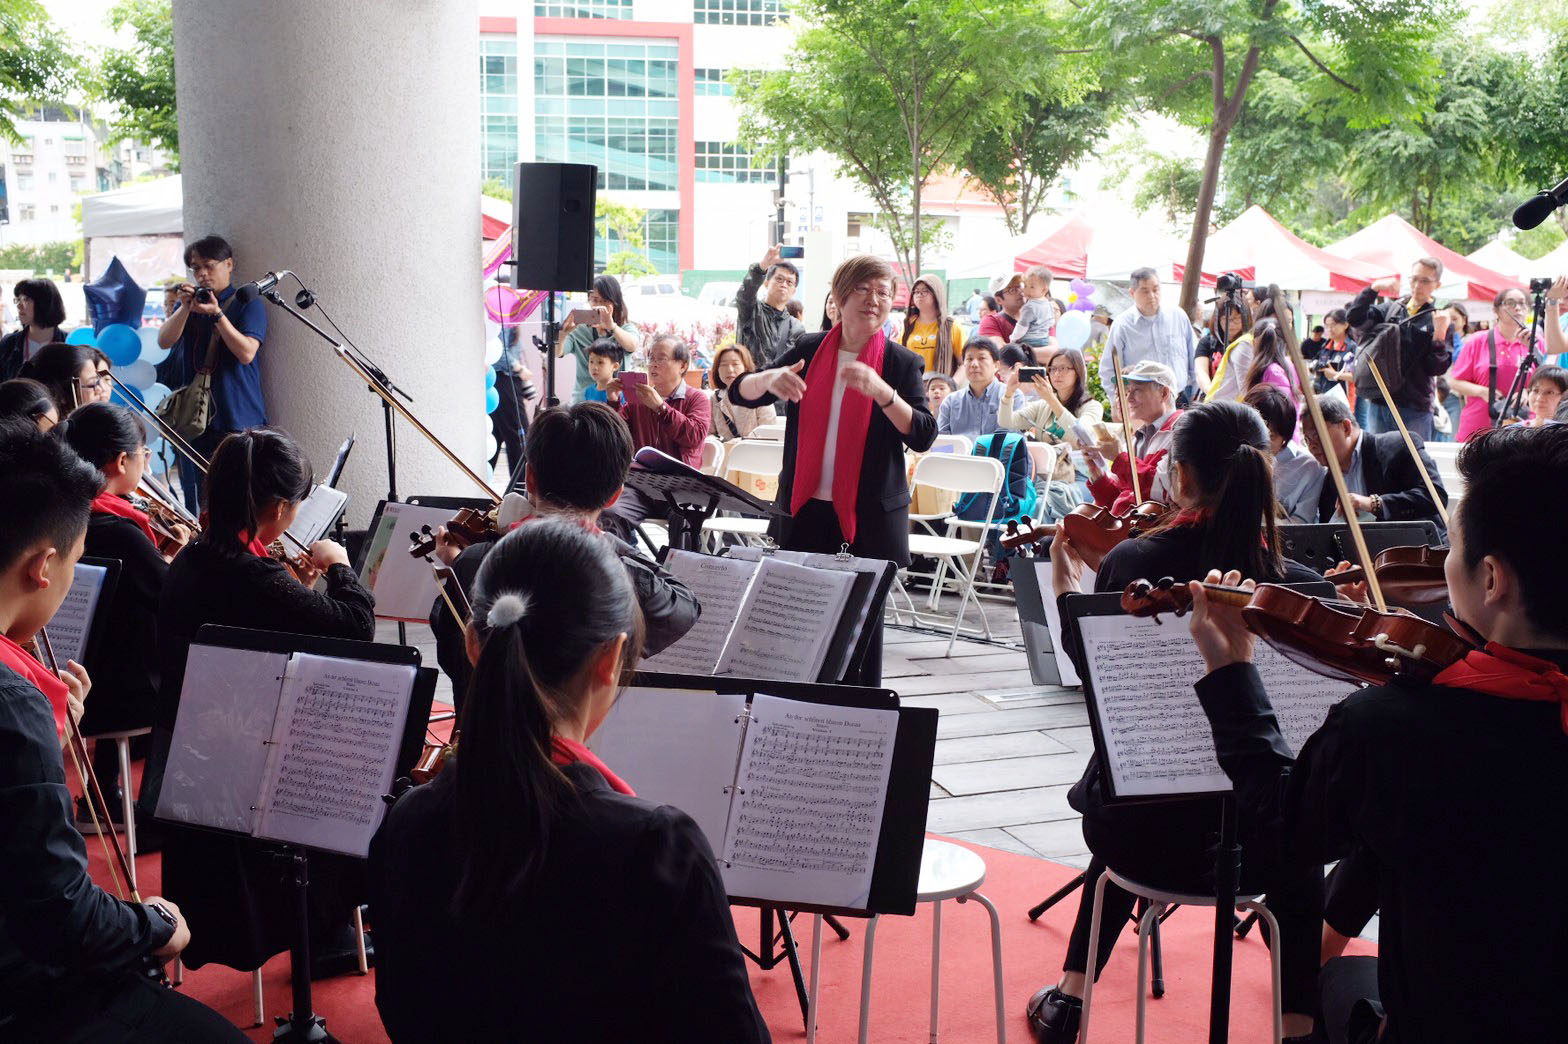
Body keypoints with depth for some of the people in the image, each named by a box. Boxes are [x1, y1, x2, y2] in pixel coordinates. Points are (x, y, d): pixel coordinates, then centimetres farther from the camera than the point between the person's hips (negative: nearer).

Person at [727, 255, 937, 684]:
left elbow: (923, 436, -13)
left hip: (868, 516, -2)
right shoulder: (809, 351, 6)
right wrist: (769, 379, -20)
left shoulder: (900, 363, -1)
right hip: (805, 509, 2)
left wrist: (880, 390, -29)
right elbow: (740, 392, 4)